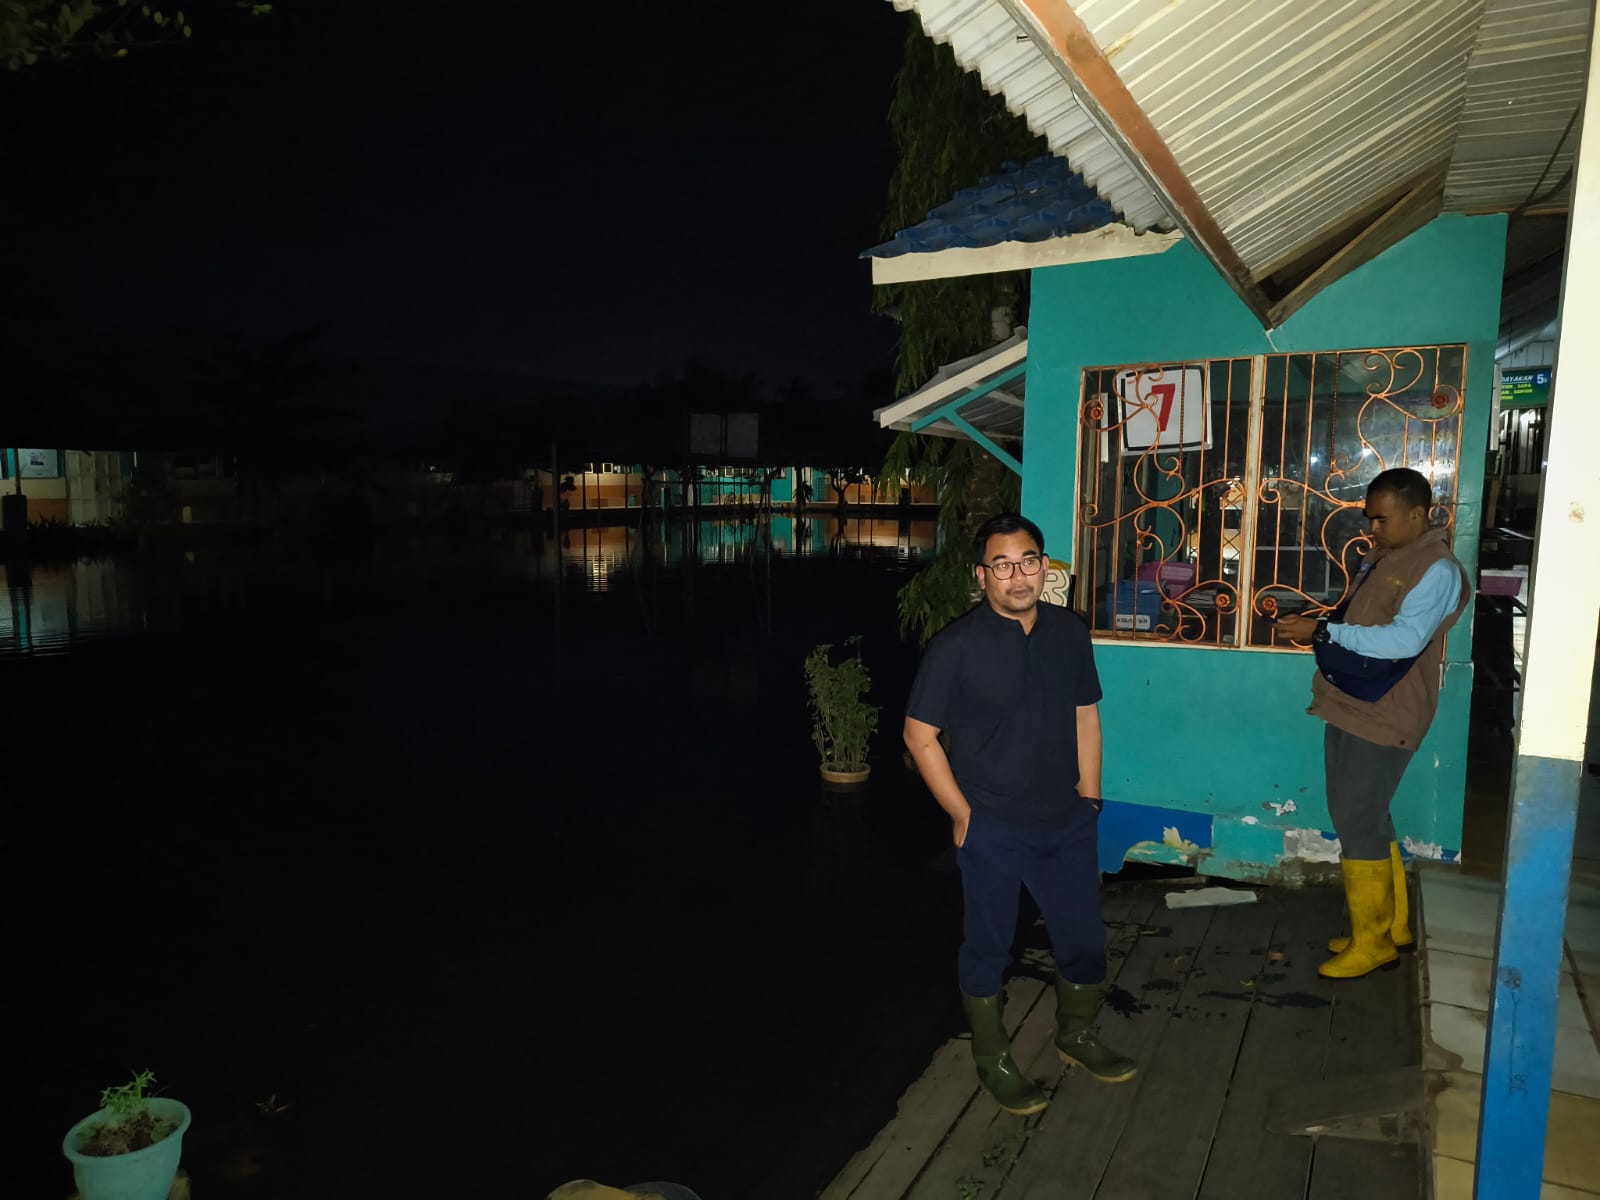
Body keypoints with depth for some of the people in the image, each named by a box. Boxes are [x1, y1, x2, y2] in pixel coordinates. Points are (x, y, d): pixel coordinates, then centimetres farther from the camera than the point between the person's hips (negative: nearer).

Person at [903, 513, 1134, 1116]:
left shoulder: (1069, 631, 0)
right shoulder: (957, 646, -16)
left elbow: (1085, 714, 11)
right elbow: (919, 734, -11)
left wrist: (1089, 796, 9)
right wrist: (962, 813, -11)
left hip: (1066, 823, 5)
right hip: (992, 831, -5)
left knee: (1084, 938, 17)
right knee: (988, 948, 12)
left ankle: (1077, 1034, 44)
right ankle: (993, 1060, 33)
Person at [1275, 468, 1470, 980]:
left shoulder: (1436, 570, -13)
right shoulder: (1378, 560, 14)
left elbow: (1403, 639, -25)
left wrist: (1323, 630, -25)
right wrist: (1315, 628, 5)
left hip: (1383, 716, -9)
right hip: (1347, 706, 9)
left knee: (1359, 825, -4)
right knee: (1361, 819, 16)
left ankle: (1372, 941, 11)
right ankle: (1392, 923, 32)